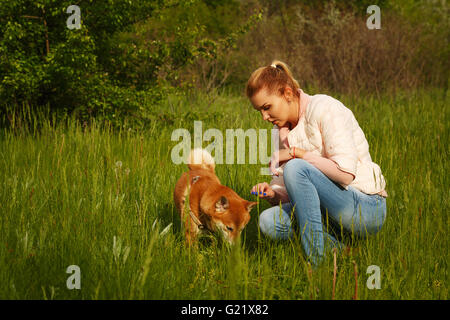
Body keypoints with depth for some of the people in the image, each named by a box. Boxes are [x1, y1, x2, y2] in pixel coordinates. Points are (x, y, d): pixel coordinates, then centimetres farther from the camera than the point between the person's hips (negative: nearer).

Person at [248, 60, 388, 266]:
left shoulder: (323, 108, -12)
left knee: (295, 168, -27)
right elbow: (292, 192, 14)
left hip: (367, 209, -7)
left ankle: (317, 260, -24)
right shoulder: (282, 129, 11)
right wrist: (273, 193, -9)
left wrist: (297, 153, -16)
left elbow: (346, 173, -23)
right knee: (268, 221, -16)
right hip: (328, 211, 7)